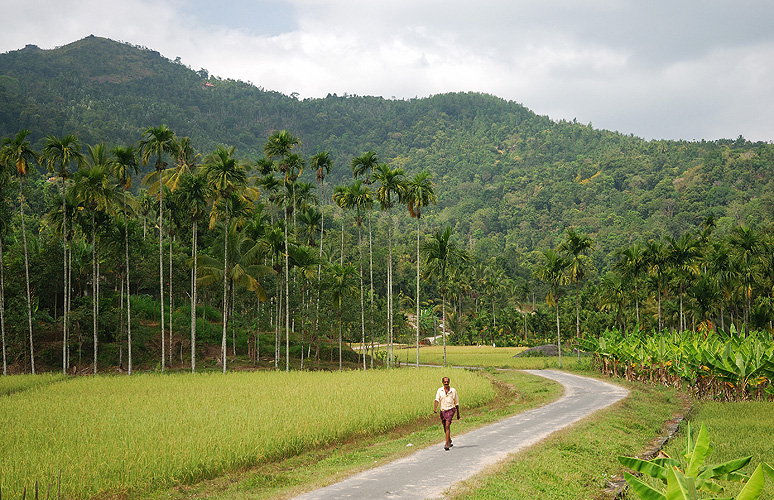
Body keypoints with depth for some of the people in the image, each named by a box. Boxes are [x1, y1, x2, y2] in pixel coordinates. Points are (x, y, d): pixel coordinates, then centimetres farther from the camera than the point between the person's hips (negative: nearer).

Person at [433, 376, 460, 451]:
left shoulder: (453, 390, 0)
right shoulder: (439, 390, 0)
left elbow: (456, 403, 10)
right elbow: (437, 400, -12)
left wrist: (458, 413, 14)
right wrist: (435, 408, -31)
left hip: (451, 410, -3)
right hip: (443, 410, 3)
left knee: (447, 425, -21)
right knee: (445, 428, 13)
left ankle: (447, 444, -22)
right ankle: (449, 440, 40)